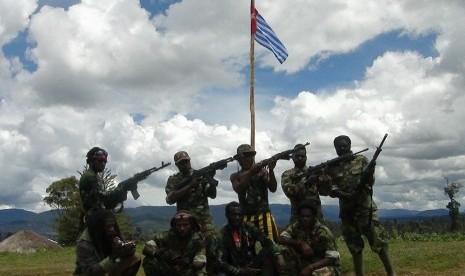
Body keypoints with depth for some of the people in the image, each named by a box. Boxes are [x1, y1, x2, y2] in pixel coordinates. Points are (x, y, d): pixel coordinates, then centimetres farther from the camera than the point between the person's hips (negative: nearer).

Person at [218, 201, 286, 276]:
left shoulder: (249, 228, -1)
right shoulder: (222, 234, -8)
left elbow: (267, 242, -10)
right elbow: (221, 262, -12)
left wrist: (278, 255, -29)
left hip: (252, 266, 3)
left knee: (269, 250, -21)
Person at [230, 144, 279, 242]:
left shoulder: (262, 171, 5)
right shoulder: (235, 176, 9)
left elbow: (273, 189, -5)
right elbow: (238, 189, -11)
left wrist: (271, 170, -19)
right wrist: (251, 172, -20)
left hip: (263, 215, -1)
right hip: (245, 217, 1)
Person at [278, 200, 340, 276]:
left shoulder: (323, 232, -19)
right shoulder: (296, 227, -6)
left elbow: (332, 258, -21)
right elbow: (281, 239, -16)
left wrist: (310, 268, -32)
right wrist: (301, 243, -29)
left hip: (325, 265, -5)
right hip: (306, 263, 6)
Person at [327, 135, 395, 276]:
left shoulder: (361, 160, 4)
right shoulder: (332, 167, 8)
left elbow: (370, 182, -2)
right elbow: (331, 188, -1)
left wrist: (370, 173, -25)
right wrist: (343, 194, -21)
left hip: (365, 206, -2)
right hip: (346, 209, 3)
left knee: (378, 239, -10)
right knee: (354, 245, 7)